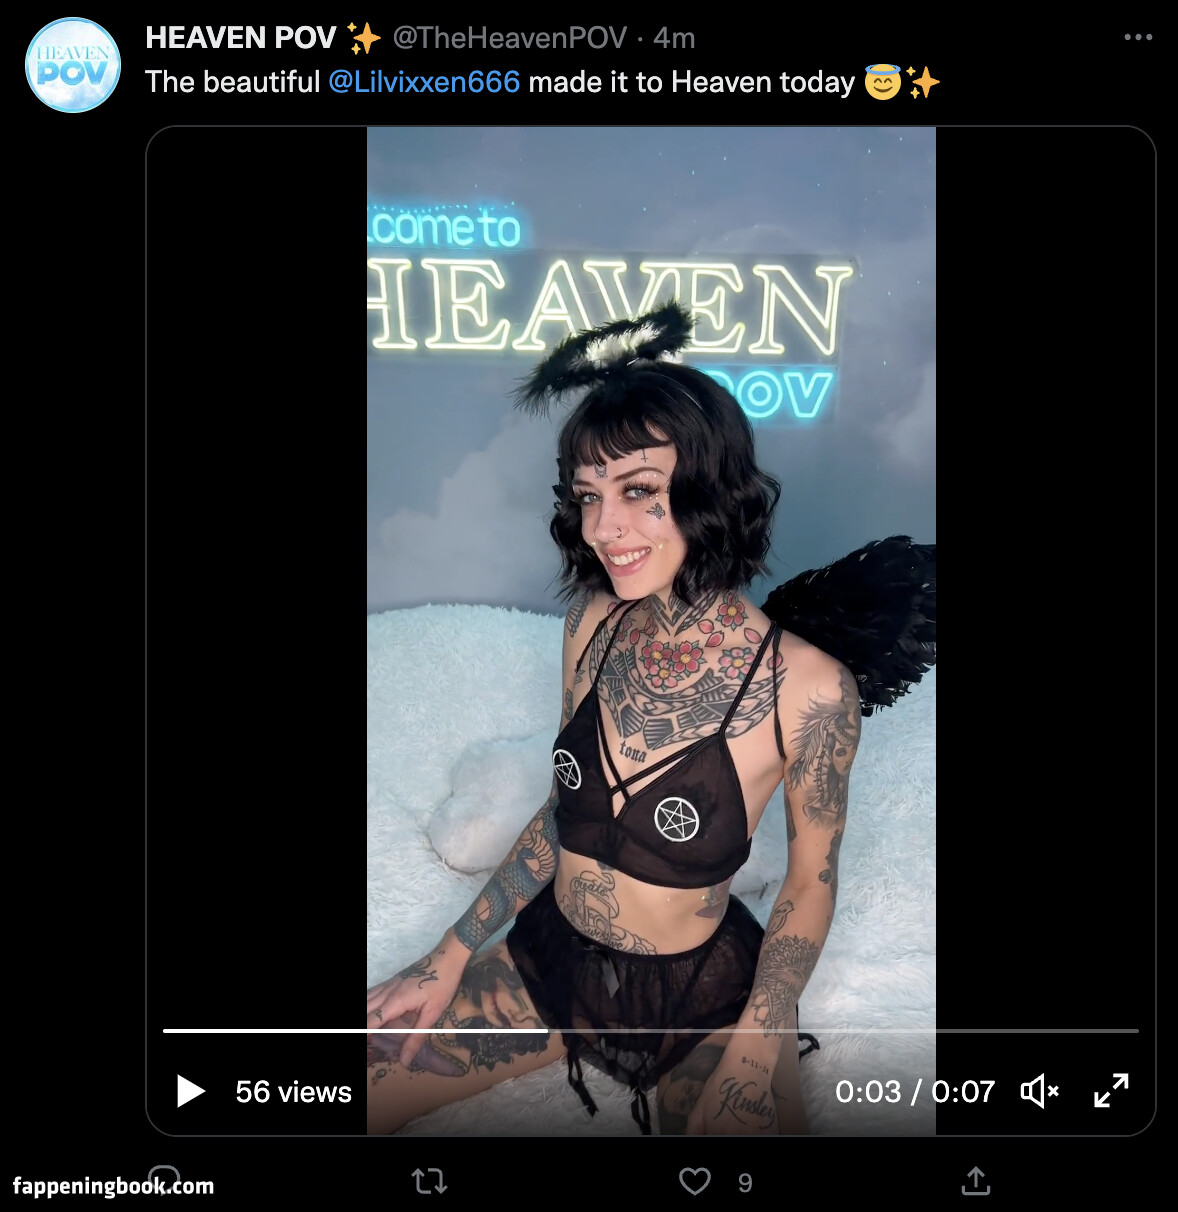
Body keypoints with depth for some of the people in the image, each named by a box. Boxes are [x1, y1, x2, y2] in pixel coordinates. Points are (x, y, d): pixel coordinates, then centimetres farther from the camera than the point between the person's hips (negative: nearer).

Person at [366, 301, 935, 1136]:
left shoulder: (807, 685, -22)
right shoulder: (595, 622, -9)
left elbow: (812, 880, -8)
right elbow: (564, 808, 2)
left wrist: (752, 1052, -15)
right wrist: (451, 958, 0)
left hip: (703, 996, -2)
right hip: (547, 956, 3)